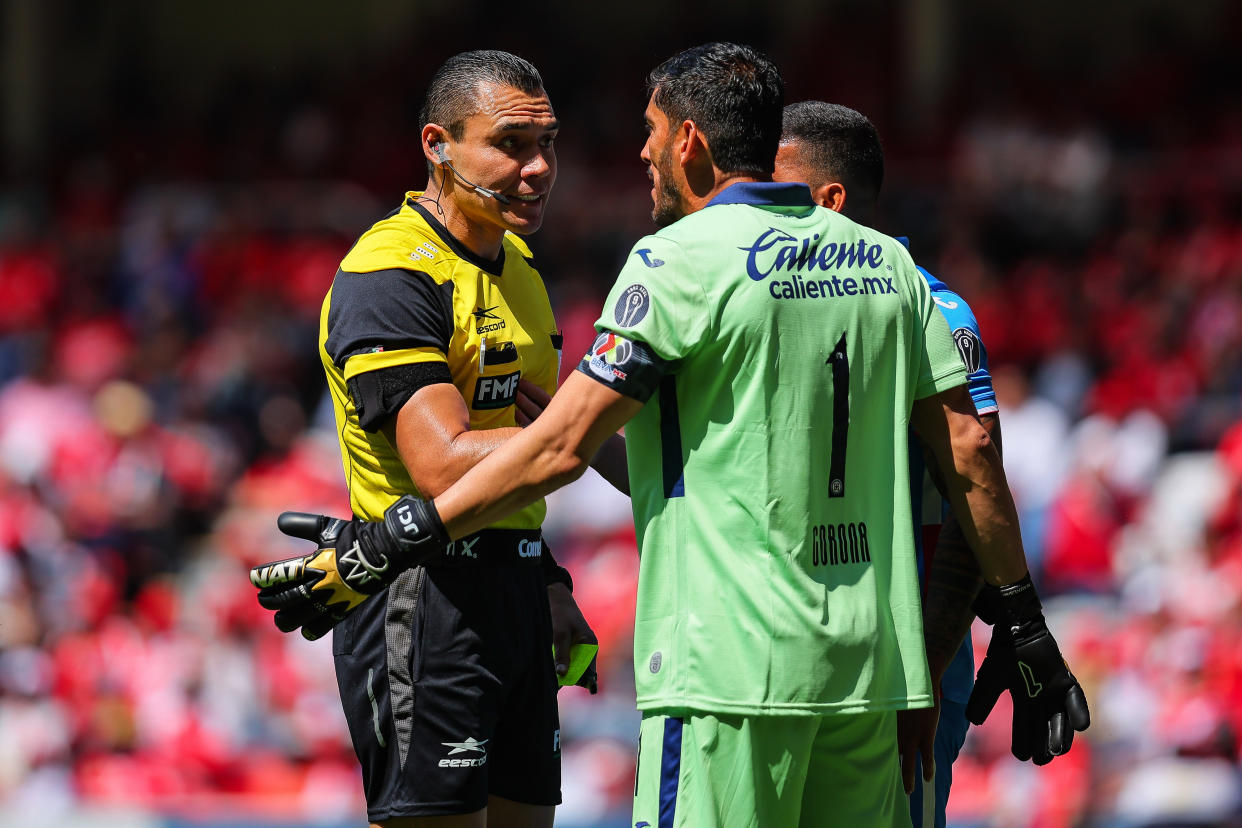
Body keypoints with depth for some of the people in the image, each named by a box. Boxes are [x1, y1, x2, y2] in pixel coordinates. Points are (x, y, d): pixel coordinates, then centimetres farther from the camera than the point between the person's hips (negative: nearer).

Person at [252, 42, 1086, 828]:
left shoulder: (682, 261, -7)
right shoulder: (885, 264, 12)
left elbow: (561, 448, -10)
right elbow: (968, 447, 11)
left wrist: (385, 545, -6)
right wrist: (1023, 615, 20)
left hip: (730, 665, -7)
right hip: (868, 660, 7)